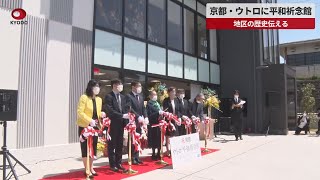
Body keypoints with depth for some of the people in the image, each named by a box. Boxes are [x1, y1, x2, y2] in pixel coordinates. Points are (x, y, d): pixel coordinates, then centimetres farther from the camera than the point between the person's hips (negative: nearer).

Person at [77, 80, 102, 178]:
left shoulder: (99, 99, 9)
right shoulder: (84, 97, -10)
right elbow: (79, 112, -16)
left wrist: (101, 115, -7)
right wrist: (89, 120, -27)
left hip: (95, 127, 6)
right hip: (84, 126, -6)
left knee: (93, 147, 10)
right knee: (85, 147, 1)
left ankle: (91, 168, 24)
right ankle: (86, 170, 12)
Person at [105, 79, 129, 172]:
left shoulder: (122, 97, 12)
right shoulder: (109, 96, -10)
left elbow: (124, 110, 12)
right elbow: (110, 111, -20)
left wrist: (125, 121, -1)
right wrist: (122, 115, -24)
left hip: (121, 124, 6)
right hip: (112, 124, -6)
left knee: (120, 145, 12)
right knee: (112, 145, 5)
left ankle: (118, 163, 22)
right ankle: (112, 164, 15)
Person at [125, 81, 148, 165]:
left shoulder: (141, 97, 16)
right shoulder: (128, 96, -8)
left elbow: (143, 108, 12)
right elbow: (129, 109, -19)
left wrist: (145, 117, -4)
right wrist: (138, 117, -24)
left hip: (140, 122, 7)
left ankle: (136, 157, 19)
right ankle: (132, 158, 11)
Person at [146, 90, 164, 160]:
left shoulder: (157, 103, 16)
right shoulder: (149, 104, -8)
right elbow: (150, 115, -16)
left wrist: (162, 113, 3)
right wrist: (158, 113, -22)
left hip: (160, 123, 7)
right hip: (154, 124, -7)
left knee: (160, 139, 10)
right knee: (154, 140, 0)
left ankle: (158, 154, 23)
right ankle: (154, 154, 13)